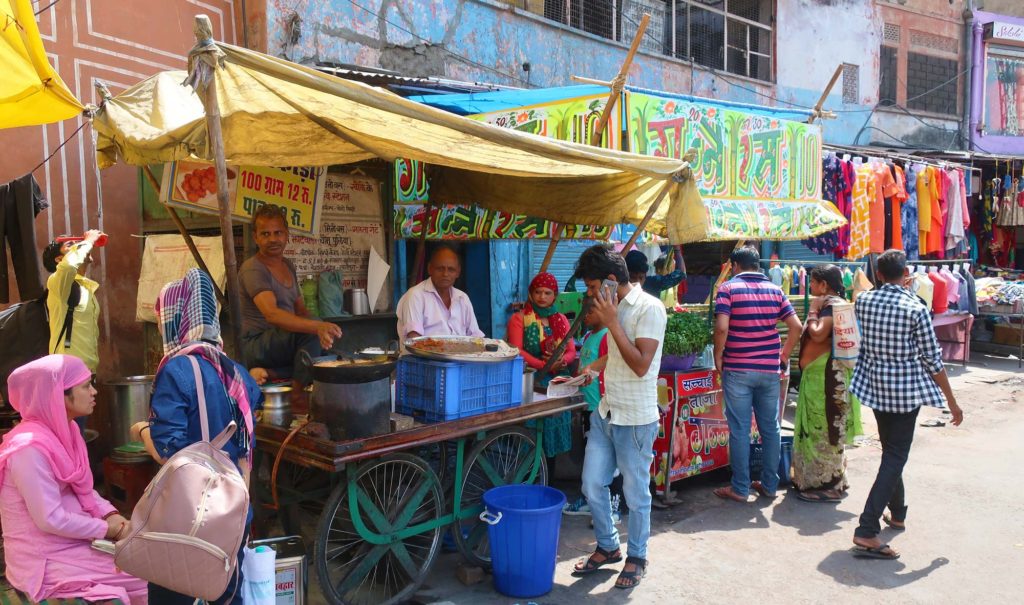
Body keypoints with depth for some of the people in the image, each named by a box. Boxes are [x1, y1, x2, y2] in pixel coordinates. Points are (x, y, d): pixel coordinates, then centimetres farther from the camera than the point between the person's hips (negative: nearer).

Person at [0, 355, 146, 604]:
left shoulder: (62, 431, 3)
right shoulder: (31, 448, -25)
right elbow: (51, 520, -24)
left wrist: (111, 515, -3)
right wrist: (107, 528, -13)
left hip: (77, 539, 8)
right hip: (48, 557, -8)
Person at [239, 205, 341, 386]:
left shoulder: (288, 266, 14)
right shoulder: (252, 269, -14)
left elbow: (301, 311, 14)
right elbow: (272, 314, -31)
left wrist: (321, 329, -9)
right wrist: (317, 326, -45)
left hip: (285, 341, 8)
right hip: (257, 345, -8)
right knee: (310, 333, -31)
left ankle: (271, 373, -11)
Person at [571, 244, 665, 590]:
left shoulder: (649, 308, -17)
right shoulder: (613, 307, 7)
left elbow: (641, 365, -23)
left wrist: (612, 323, -21)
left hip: (636, 420, -7)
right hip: (605, 414, 8)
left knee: (636, 494, 8)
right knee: (592, 486, 12)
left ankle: (636, 557, 28)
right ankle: (608, 547, 32)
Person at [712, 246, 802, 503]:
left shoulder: (728, 288, -5)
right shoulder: (774, 289, 7)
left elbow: (721, 327, -18)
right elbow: (796, 326, 2)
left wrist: (718, 357, -4)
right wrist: (784, 356, 12)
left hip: (737, 370, -4)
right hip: (770, 369, 4)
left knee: (739, 430, 2)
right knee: (770, 428, 12)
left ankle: (740, 488, 8)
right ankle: (769, 484, 21)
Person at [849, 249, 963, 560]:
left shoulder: (863, 301, -2)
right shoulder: (916, 309, -14)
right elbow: (933, 360, -10)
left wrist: (894, 288, 27)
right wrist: (952, 402, 0)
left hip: (875, 388, 5)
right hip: (907, 391, -5)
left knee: (891, 451, 24)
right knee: (895, 458, -3)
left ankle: (897, 513, 41)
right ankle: (867, 532, -10)